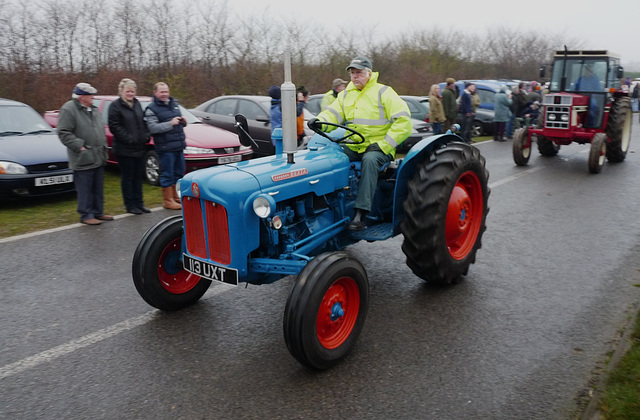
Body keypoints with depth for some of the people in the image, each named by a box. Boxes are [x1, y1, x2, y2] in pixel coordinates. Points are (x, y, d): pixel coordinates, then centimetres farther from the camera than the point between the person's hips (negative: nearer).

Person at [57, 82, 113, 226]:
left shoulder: (94, 110, 17)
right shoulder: (68, 109, -9)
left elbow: (101, 129, 26)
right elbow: (64, 133, -14)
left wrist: (103, 146, 16)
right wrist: (79, 146, -18)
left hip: (99, 158, 8)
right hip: (83, 159, -8)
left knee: (98, 188, 14)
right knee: (85, 189, -3)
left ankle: (98, 212, 24)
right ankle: (86, 215, 5)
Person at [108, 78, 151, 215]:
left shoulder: (136, 103, 13)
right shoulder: (115, 106, -8)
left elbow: (143, 122, 19)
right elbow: (114, 127, -14)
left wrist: (146, 136, 4)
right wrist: (129, 139, -19)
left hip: (140, 147, 6)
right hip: (124, 149, -6)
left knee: (138, 176, 12)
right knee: (127, 177, 2)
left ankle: (139, 203, 21)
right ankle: (130, 205, 11)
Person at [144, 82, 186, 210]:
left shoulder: (173, 103, 17)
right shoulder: (151, 109, -6)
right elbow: (152, 128, -17)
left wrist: (182, 121, 5)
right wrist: (170, 124, -22)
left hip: (179, 146, 7)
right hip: (165, 147, -7)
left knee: (179, 172, 15)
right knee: (167, 174, -1)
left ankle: (176, 197, 30)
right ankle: (168, 200, 10)